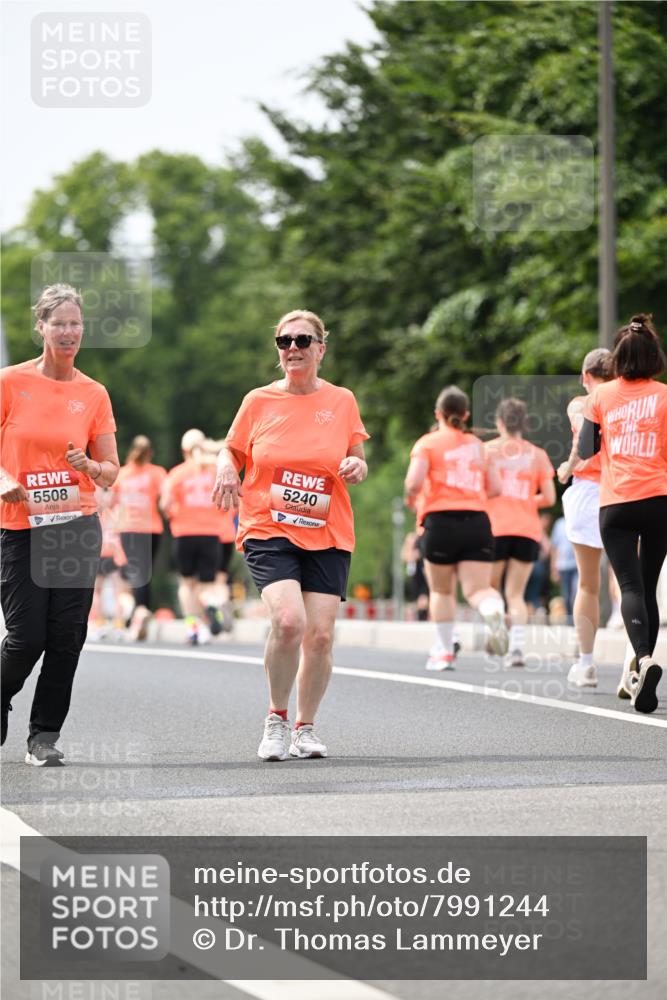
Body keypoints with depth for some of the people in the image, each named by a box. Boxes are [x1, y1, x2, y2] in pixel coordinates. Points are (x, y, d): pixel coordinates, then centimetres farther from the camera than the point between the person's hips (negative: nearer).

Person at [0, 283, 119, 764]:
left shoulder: (93, 394, 5)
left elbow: (110, 472, 10)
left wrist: (89, 466, -12)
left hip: (77, 526, 2)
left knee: (67, 636, -3)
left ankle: (44, 735, 8)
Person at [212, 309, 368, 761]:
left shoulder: (342, 401, 7)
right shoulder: (259, 401, 4)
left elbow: (357, 462, 15)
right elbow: (232, 451, 13)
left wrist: (358, 466, -9)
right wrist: (226, 470, -9)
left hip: (328, 536, 2)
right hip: (268, 531, -2)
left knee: (320, 634, -5)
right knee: (289, 620, -23)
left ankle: (306, 727, 17)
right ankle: (276, 719, -2)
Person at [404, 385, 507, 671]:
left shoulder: (428, 443, 2)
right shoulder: (478, 446, 16)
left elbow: (415, 481, -11)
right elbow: (495, 488, 14)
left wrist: (410, 495, 11)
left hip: (441, 520, -2)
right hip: (477, 521, 2)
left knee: (441, 591, 14)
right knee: (478, 588, -5)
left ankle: (446, 651, 16)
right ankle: (495, 613, -39)